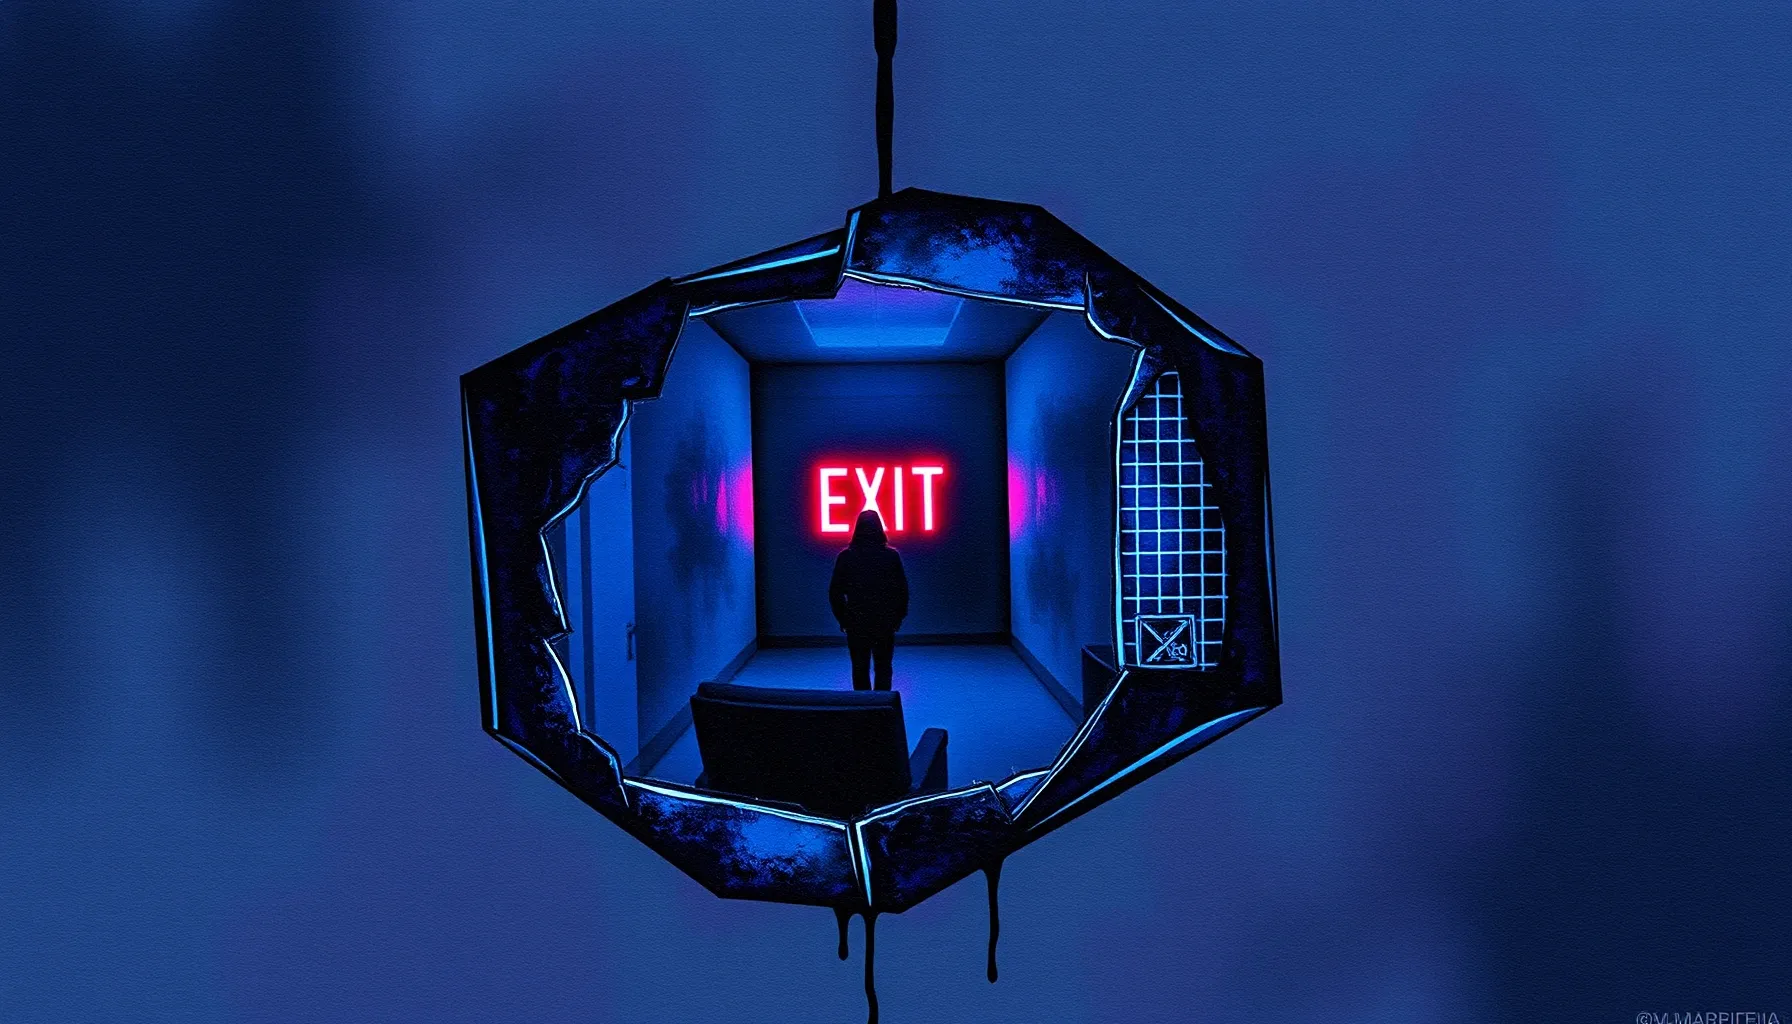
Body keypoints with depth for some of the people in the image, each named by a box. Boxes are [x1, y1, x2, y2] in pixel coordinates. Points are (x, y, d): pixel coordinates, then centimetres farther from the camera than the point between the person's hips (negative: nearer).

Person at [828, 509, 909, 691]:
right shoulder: (891, 555, -6)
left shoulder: (846, 556, -5)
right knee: (883, 669, 11)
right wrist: (898, 617, 9)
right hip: (885, 622, 0)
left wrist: (843, 619, 8)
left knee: (860, 670, 9)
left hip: (856, 623, 0)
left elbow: (834, 593, -2)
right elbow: (903, 590, -3)